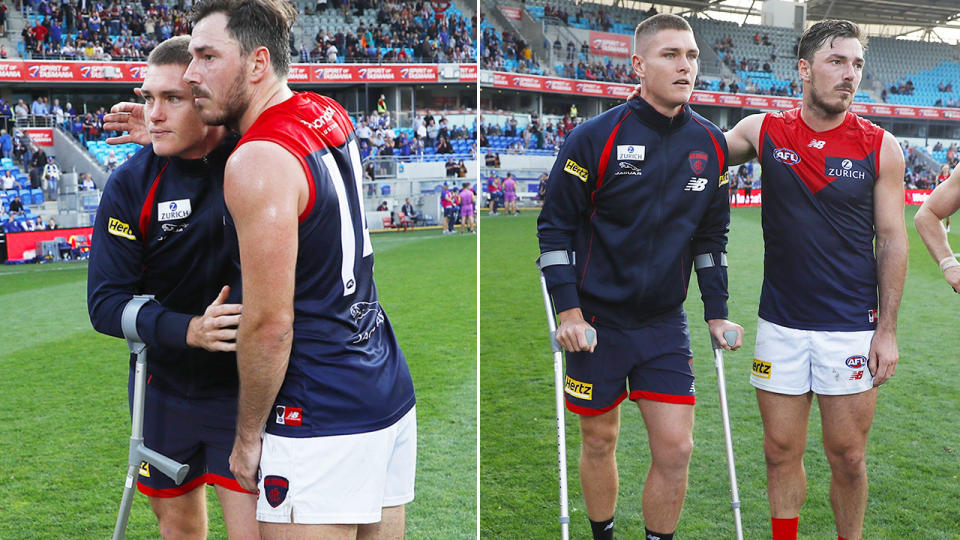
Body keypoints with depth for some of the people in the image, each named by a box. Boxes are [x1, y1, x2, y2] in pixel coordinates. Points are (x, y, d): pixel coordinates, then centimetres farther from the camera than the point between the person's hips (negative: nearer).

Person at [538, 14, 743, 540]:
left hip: (666, 322, 3)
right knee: (599, 441, 11)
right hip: (596, 322, -3)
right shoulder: (595, 137, -10)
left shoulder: (710, 143, 3)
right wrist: (568, 310, -11)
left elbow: (711, 235, 12)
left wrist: (717, 313, 10)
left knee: (675, 449, -1)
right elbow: (555, 225, -6)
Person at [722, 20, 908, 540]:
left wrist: (887, 330, -3)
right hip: (780, 325, 1)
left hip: (851, 330, -1)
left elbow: (892, 240, 0)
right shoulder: (764, 132, 0)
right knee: (781, 451, 10)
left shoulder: (880, 147, -2)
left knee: (848, 457, 7)